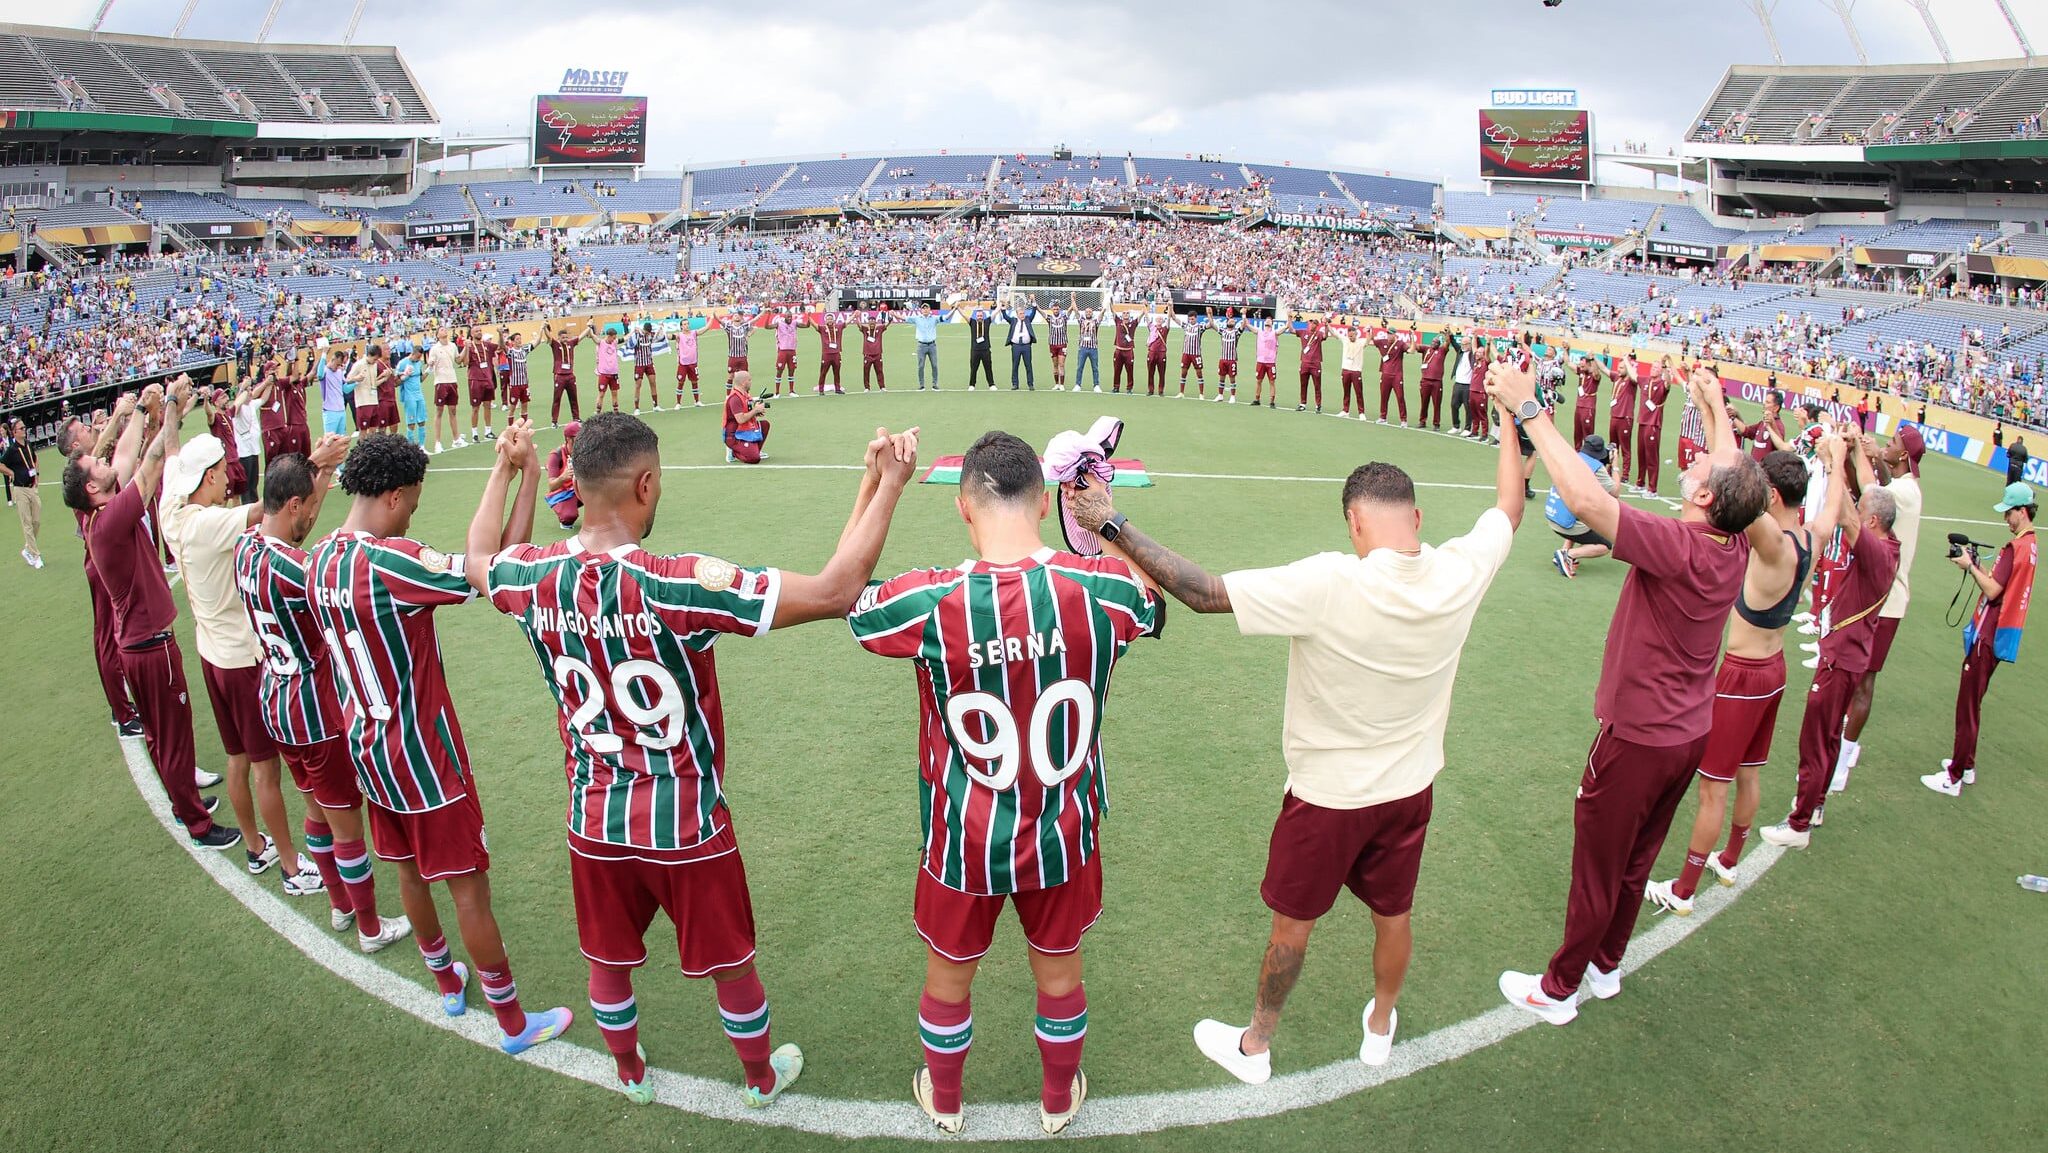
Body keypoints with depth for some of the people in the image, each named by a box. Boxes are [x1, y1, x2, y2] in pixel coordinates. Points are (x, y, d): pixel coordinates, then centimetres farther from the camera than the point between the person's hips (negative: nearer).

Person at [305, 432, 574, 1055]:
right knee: (469, 888, 4)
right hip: (423, 757, -8)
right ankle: (513, 1022, 19)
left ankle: (448, 982, 46)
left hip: (368, 747, 9)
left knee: (409, 869, 24)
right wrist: (526, 477, -29)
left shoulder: (320, 560, -1)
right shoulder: (390, 561, -28)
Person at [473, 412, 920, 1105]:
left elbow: (479, 563, 15)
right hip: (686, 826, -4)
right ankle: (762, 1077, 45)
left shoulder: (533, 579, -13)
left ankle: (630, 1074, 53)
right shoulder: (678, 586, -30)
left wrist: (504, 474, 27)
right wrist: (886, 484, -25)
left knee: (608, 962, 27)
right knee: (731, 966, 21)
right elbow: (836, 592, -32)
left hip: (594, 821, 5)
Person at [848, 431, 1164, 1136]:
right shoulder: (1102, 590, -21)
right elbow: (1156, 598, 5)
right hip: (1064, 839, 2)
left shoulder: (929, 603, -26)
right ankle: (1059, 1102, 51)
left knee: (948, 979, 26)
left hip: (963, 843, -1)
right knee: (1059, 974, 27)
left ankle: (943, 1103, 51)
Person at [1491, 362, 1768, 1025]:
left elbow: (1585, 499, -40)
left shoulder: (1678, 546, -30)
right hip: (1690, 734, 8)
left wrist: (1528, 410, -35)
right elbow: (1737, 476, 15)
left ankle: (1558, 990, 25)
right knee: (1636, 863, 23)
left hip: (1638, 740, -8)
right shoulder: (1736, 545, -7)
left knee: (1597, 870, 8)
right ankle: (1606, 967, 42)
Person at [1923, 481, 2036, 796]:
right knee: (1972, 702, 20)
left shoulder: (2014, 548, -19)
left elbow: (1992, 590, -21)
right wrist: (1977, 564, 4)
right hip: (1998, 635, 10)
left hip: (1987, 636, -10)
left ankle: (1954, 778, -1)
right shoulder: (2031, 545, 10)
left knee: (1967, 705, -5)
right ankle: (1966, 764, 30)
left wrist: (1970, 566, -10)